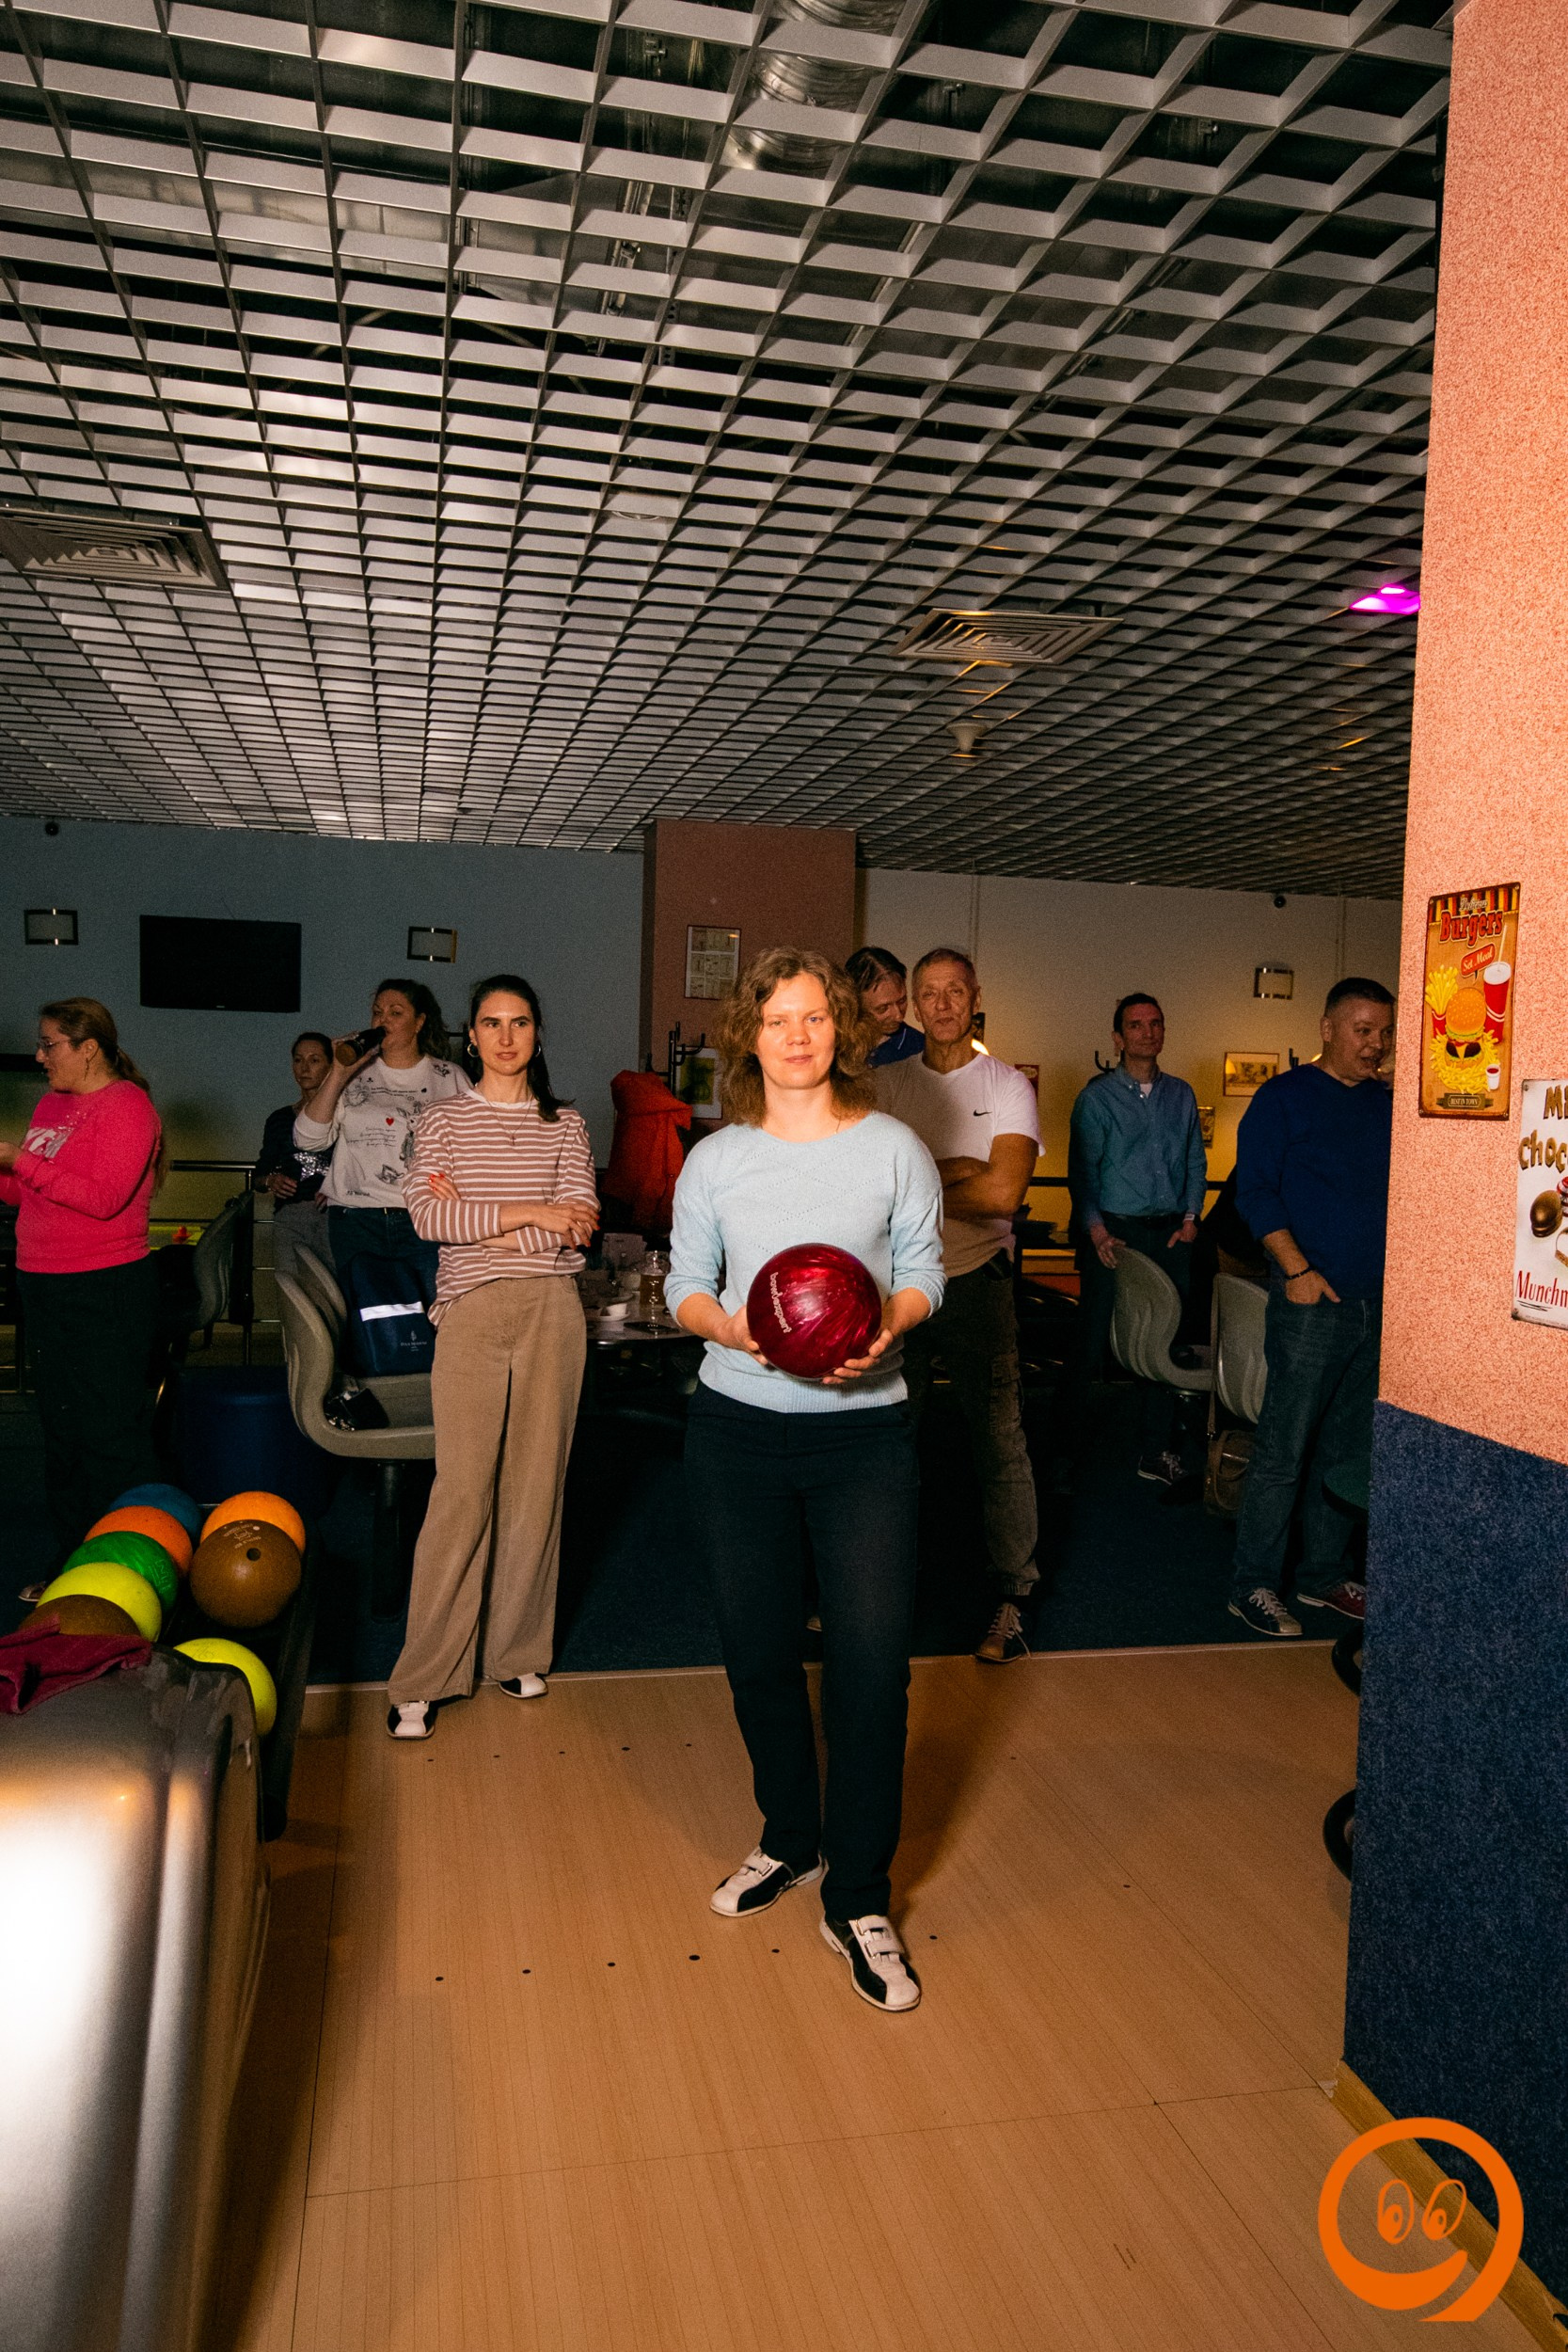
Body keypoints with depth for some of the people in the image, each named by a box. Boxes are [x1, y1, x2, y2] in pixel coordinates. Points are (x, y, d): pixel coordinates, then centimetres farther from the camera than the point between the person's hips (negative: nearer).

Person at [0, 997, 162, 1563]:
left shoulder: (126, 1104, -10)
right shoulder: (52, 1104, 15)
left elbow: (103, 1198, -21)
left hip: (106, 1288, -9)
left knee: (111, 1436, -5)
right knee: (61, 1431, 14)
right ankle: (73, 1564, 26)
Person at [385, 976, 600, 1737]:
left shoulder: (565, 1124, 9)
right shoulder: (443, 1119, 7)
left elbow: (578, 1224, -4)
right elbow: (426, 1217, -8)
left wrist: (478, 1218, -7)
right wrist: (530, 1214, -11)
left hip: (551, 1310, 2)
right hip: (471, 1310, -2)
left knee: (537, 1479, 7)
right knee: (462, 1488, -6)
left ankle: (517, 1650, 22)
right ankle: (425, 1678, 4)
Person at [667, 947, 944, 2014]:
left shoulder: (894, 1149, 0)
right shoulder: (715, 1159, 4)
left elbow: (923, 1274, 3)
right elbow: (686, 1283, 5)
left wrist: (886, 1327, -17)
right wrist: (730, 1326, -15)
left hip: (863, 1430, -2)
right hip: (737, 1427, 2)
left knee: (872, 1663, -4)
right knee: (758, 1650, 13)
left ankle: (859, 1898, 13)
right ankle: (790, 1840, 36)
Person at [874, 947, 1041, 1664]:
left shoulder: (1008, 1086, 0)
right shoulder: (887, 1083, 8)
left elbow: (1004, 1193, -14)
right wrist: (959, 1171, -13)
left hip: (977, 1282, -2)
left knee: (999, 1439, 0)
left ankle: (1012, 1595, 11)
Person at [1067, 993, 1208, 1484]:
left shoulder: (1181, 1095, 14)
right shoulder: (1098, 1095, 1)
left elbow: (1195, 1162, 15)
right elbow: (1082, 1168, -4)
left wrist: (1190, 1217, 2)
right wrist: (1096, 1230, -14)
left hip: (1169, 1231, 4)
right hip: (1113, 1231, -4)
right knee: (1094, 1337, -1)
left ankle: (1157, 1452, 14)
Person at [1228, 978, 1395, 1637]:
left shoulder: (1389, 1106, 14)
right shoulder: (1285, 1097, -2)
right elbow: (1254, 1189, -8)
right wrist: (1297, 1269, -15)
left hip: (1378, 1304, 6)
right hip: (1312, 1300, -6)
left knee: (1350, 1451, 13)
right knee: (1283, 1450, -5)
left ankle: (1324, 1573, 25)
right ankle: (1253, 1585, 4)